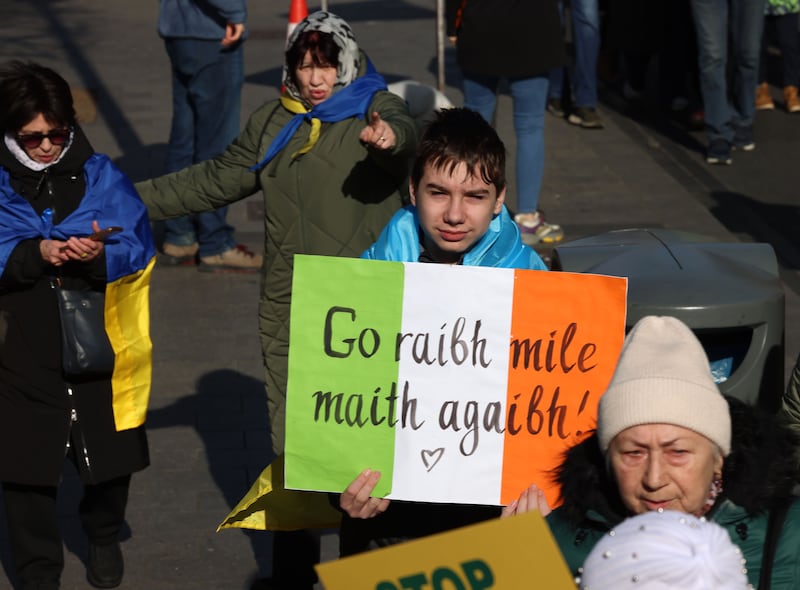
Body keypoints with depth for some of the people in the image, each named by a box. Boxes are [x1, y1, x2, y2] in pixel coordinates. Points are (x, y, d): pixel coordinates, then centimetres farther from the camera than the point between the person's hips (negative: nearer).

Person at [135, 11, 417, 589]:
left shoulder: (375, 109, -3)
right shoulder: (273, 123, 13)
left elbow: (403, 129, -27)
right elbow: (215, 180, 22)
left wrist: (389, 137, -51)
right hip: (288, 313, 4)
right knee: (291, 447, 7)